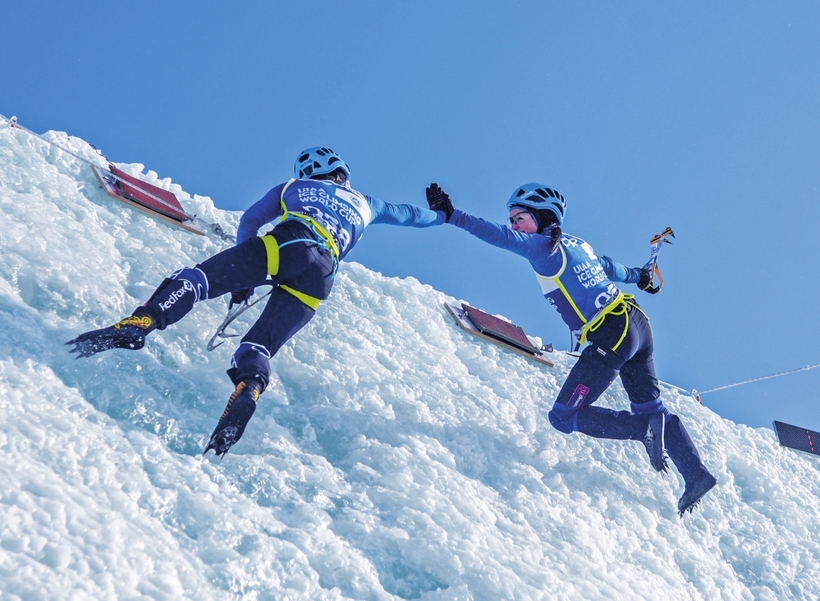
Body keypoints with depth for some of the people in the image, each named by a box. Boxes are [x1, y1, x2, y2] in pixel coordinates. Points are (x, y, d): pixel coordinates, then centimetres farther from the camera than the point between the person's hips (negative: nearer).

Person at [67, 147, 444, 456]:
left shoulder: (293, 187, 32)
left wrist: (241, 278, 37)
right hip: (318, 277, 2)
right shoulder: (364, 204, 38)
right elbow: (408, 215, 55)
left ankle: (135, 325, -36)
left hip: (283, 244, -2)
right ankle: (245, 394, -34)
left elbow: (249, 221, 31)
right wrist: (441, 215, 76)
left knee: (197, 279, -10)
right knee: (258, 349, -2)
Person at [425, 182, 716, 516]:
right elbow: (607, 266, 35)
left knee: (564, 417, -3)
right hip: (637, 323, 9)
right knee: (650, 406, 20)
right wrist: (637, 276, 54)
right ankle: (697, 474, 18)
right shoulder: (577, 244, 17)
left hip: (610, 337, -9)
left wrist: (453, 216, -23)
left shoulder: (544, 245, -7)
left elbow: (500, 236, -19)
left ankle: (644, 429, -8)